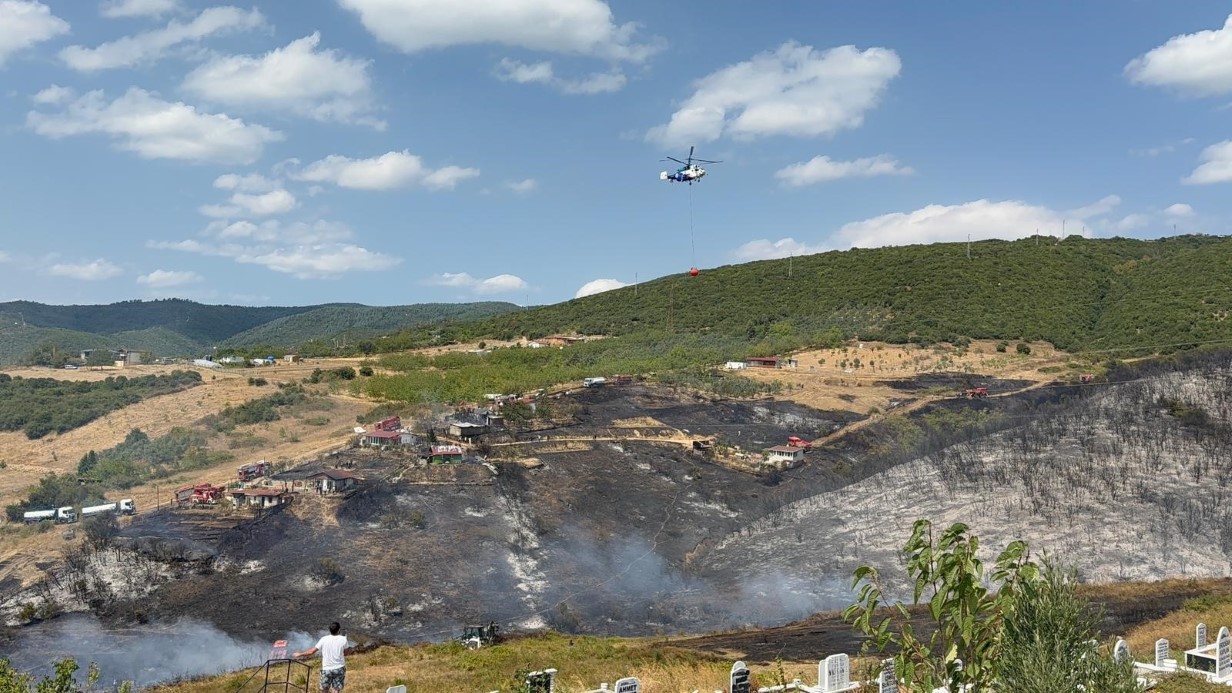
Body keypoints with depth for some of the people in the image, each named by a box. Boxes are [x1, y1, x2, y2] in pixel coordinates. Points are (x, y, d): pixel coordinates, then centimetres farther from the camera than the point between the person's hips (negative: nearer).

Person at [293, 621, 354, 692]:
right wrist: (352, 650, 27)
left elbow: (311, 652, -3)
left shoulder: (324, 639, -7)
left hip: (326, 669, 0)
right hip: (339, 668, 0)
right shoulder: (343, 639, -7)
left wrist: (299, 654, 12)